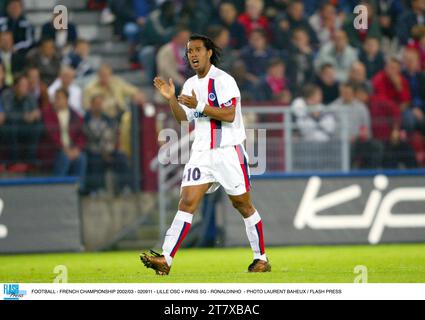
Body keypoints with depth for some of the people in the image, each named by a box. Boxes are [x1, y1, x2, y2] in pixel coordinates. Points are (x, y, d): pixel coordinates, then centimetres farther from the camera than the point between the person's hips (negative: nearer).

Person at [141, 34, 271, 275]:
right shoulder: (190, 84, 14)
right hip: (201, 153, 5)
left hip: (229, 151, -5)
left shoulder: (223, 80, -8)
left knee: (243, 205, 4)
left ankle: (262, 259, 17)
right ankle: (165, 260, -17)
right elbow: (185, 121, 15)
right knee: (187, 203, -7)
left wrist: (198, 105, -23)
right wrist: (171, 99, 0)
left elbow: (229, 114, -18)